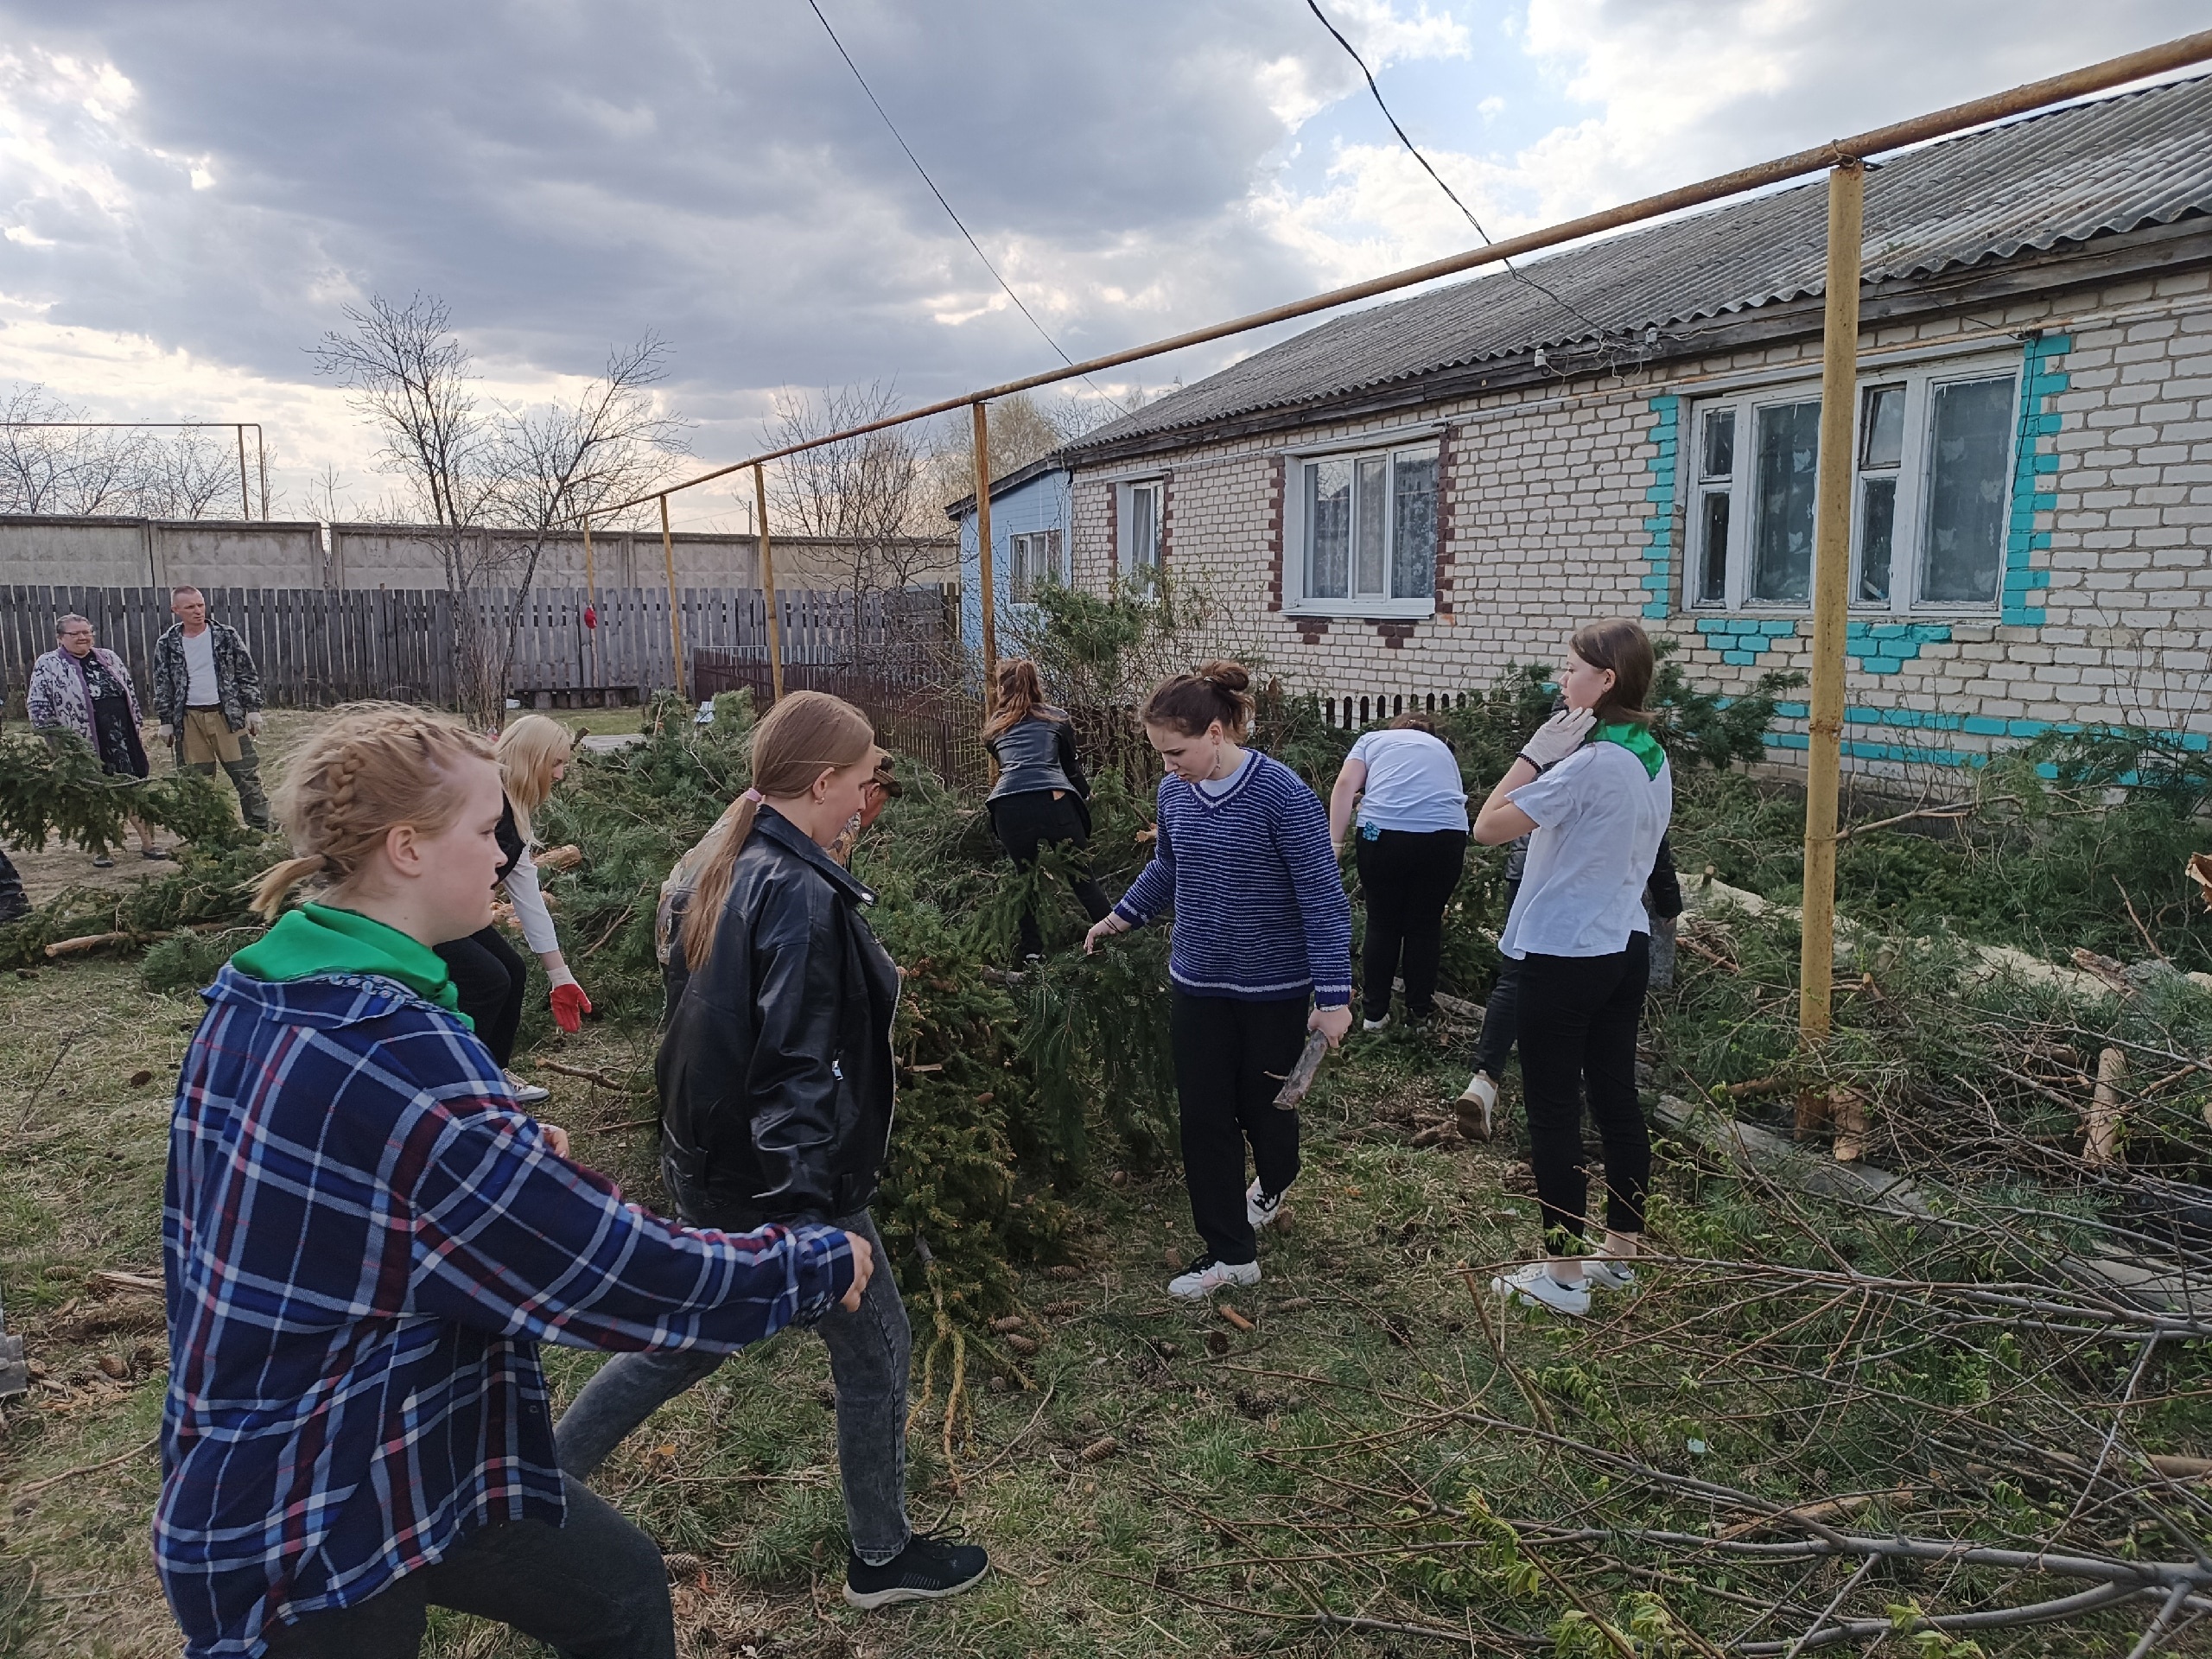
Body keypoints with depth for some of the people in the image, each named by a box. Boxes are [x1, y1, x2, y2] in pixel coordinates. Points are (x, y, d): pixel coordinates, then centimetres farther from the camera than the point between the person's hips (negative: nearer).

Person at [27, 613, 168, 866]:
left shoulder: (108, 658, 11)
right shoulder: (48, 666, -4)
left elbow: (130, 694, 16)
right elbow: (40, 710, -6)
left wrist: (138, 729, 13)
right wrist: (57, 743, -9)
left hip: (124, 738, 4)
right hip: (84, 744, -4)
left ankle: (148, 843, 15)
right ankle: (98, 850, 16)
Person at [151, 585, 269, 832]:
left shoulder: (226, 635, 2)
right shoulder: (167, 644, 4)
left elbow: (248, 674, 5)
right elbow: (162, 685, 9)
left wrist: (253, 709, 0)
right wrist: (166, 721, 5)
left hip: (227, 714, -1)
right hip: (189, 719, 1)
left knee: (247, 775, -2)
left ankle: (261, 829, 5)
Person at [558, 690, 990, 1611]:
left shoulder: (712, 869, 3)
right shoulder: (803, 896, -24)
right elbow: (800, 1073, -29)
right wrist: (813, 1226, -29)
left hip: (707, 1165, 8)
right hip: (783, 1184, -8)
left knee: (687, 1339, 25)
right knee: (875, 1350, 12)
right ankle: (882, 1558, 30)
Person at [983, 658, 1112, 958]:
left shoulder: (995, 727, 27)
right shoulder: (1056, 717, 24)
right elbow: (1072, 766, 30)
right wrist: (1085, 795, 48)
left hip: (1008, 806, 1)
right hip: (1053, 800, -1)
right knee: (1082, 877, 8)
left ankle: (1031, 953, 17)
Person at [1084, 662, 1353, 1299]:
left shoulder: (1282, 796, -21)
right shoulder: (1175, 792, -3)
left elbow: (1323, 899, -19)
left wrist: (1333, 996, -21)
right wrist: (1121, 917, 19)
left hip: (1273, 988, -4)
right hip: (1197, 984, 5)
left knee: (1263, 1104, 15)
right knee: (1205, 1117, 5)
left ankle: (1274, 1183, 48)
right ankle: (1229, 1253, 17)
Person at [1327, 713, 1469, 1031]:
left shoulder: (1374, 739, 22)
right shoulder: (1443, 749, 31)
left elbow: (1345, 785, 5)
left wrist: (1335, 842, 2)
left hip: (1382, 833, -1)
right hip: (1445, 835, 1)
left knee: (1383, 923, 13)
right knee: (1425, 925, 14)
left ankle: (1375, 1013, 19)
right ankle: (1419, 1014, 22)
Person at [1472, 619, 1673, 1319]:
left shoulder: (1588, 763, -21)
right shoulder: (1653, 758, 7)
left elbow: (1488, 827, -20)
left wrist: (1537, 751, -16)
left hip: (1563, 958, -9)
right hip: (1623, 947, 9)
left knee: (1553, 1111, 1)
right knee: (1616, 1099, 16)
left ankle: (1563, 1274, 10)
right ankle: (1620, 1254, 28)